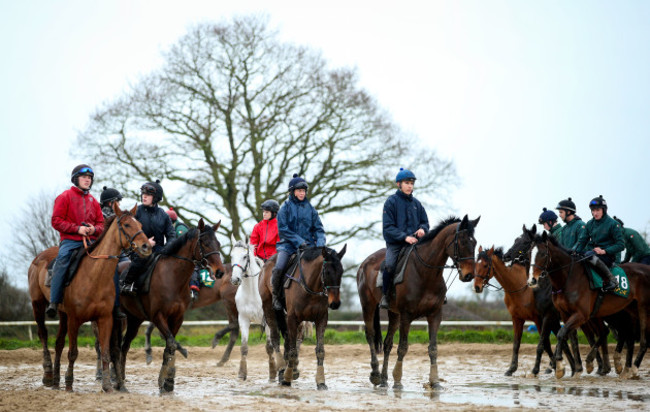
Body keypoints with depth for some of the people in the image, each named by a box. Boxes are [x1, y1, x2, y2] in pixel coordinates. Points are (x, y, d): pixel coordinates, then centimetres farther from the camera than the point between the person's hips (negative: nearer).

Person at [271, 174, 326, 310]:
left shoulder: (310, 208, 12)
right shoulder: (286, 207, 2)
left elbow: (318, 228, 12)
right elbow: (282, 229, -5)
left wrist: (320, 242, -7)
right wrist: (298, 241, -13)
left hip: (308, 244, 3)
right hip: (289, 244, -3)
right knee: (278, 268, -26)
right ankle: (276, 295, -3)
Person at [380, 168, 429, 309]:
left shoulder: (416, 203, 14)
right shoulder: (391, 202, -1)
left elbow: (425, 222, 20)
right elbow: (388, 227, -6)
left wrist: (422, 229, -5)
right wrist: (404, 237, -18)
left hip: (414, 242, 5)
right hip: (395, 243, -5)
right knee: (389, 265, -29)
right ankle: (385, 295, -10)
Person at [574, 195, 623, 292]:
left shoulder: (613, 224, -4)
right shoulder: (590, 224, 12)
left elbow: (621, 245, -7)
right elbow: (582, 241, 11)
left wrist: (604, 251, -18)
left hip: (607, 256, -6)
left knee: (589, 255, -38)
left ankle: (610, 279, -29)